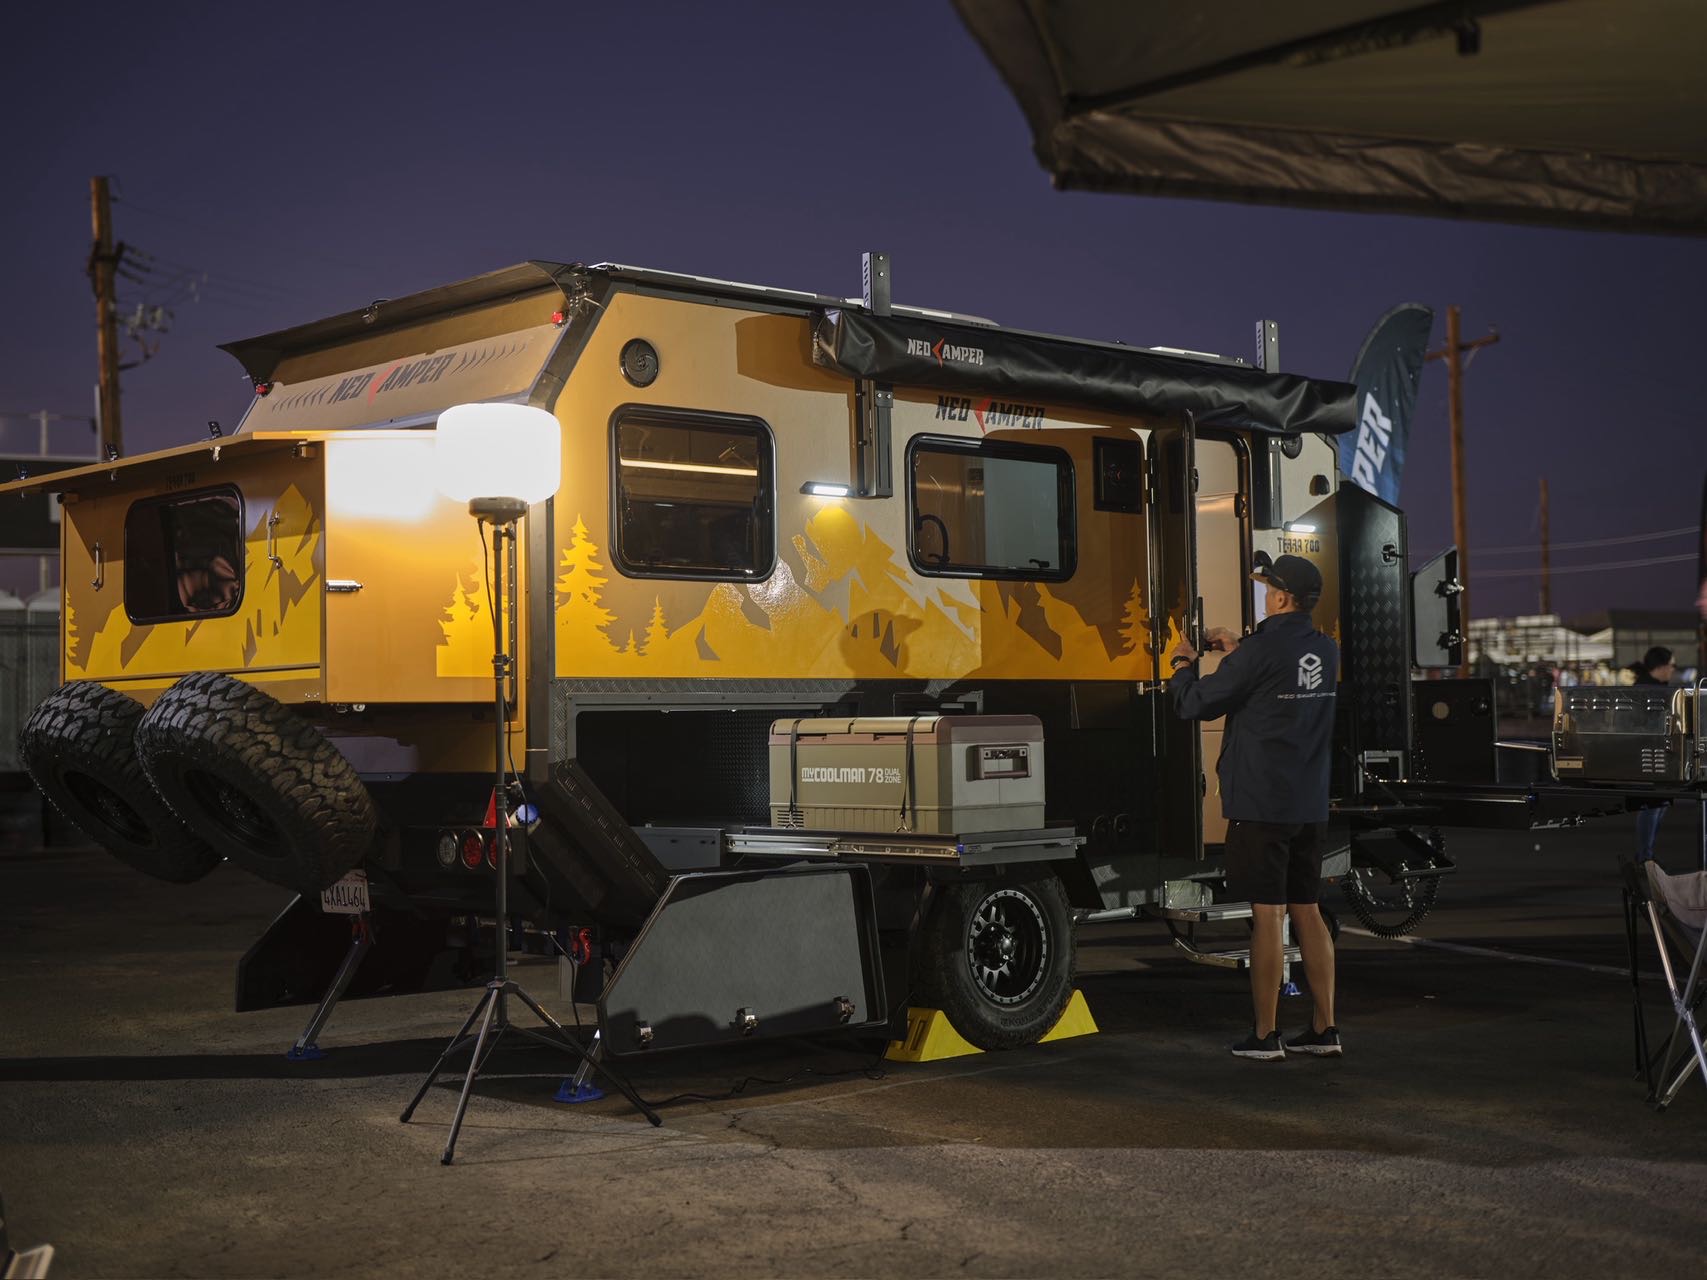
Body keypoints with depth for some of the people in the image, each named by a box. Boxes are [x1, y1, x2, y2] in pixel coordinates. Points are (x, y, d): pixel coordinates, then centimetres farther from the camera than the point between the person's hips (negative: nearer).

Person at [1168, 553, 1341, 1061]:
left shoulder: (1261, 651, -15)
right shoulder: (1327, 652, 7)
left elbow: (1195, 705, -8)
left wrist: (1182, 666, 11)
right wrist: (1238, 652, 28)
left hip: (1261, 805, -7)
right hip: (1310, 805, 7)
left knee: (1267, 916, -2)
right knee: (1307, 912, 13)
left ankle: (1265, 1035, 4)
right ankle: (1324, 1029, 16)